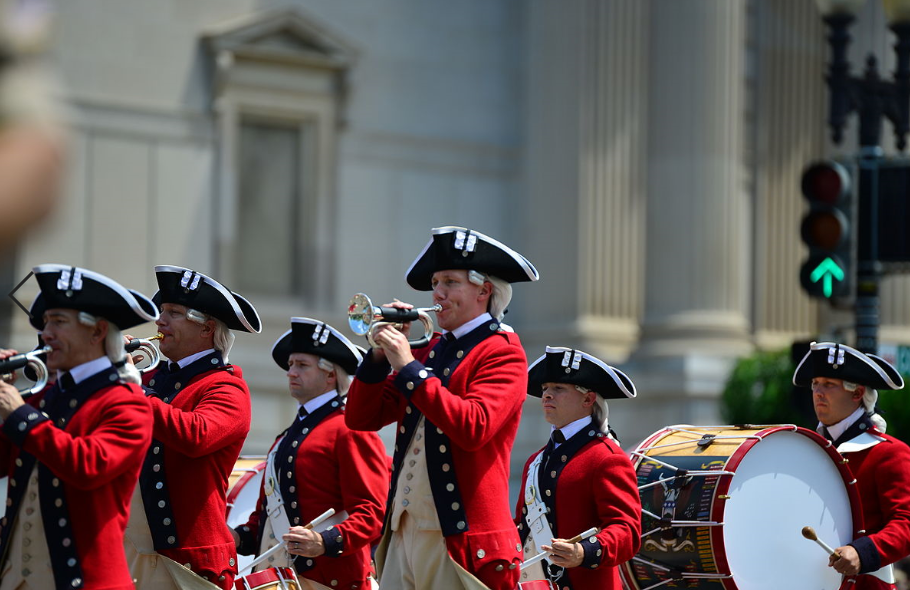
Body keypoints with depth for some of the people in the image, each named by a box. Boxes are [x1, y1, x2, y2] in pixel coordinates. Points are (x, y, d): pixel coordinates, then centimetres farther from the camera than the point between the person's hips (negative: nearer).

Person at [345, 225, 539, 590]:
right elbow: (361, 418, 15)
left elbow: (473, 428, -20)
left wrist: (408, 367, -16)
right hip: (404, 531, 6)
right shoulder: (430, 351, 17)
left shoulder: (502, 352, -3)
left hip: (461, 537, -6)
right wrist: (381, 354, 2)